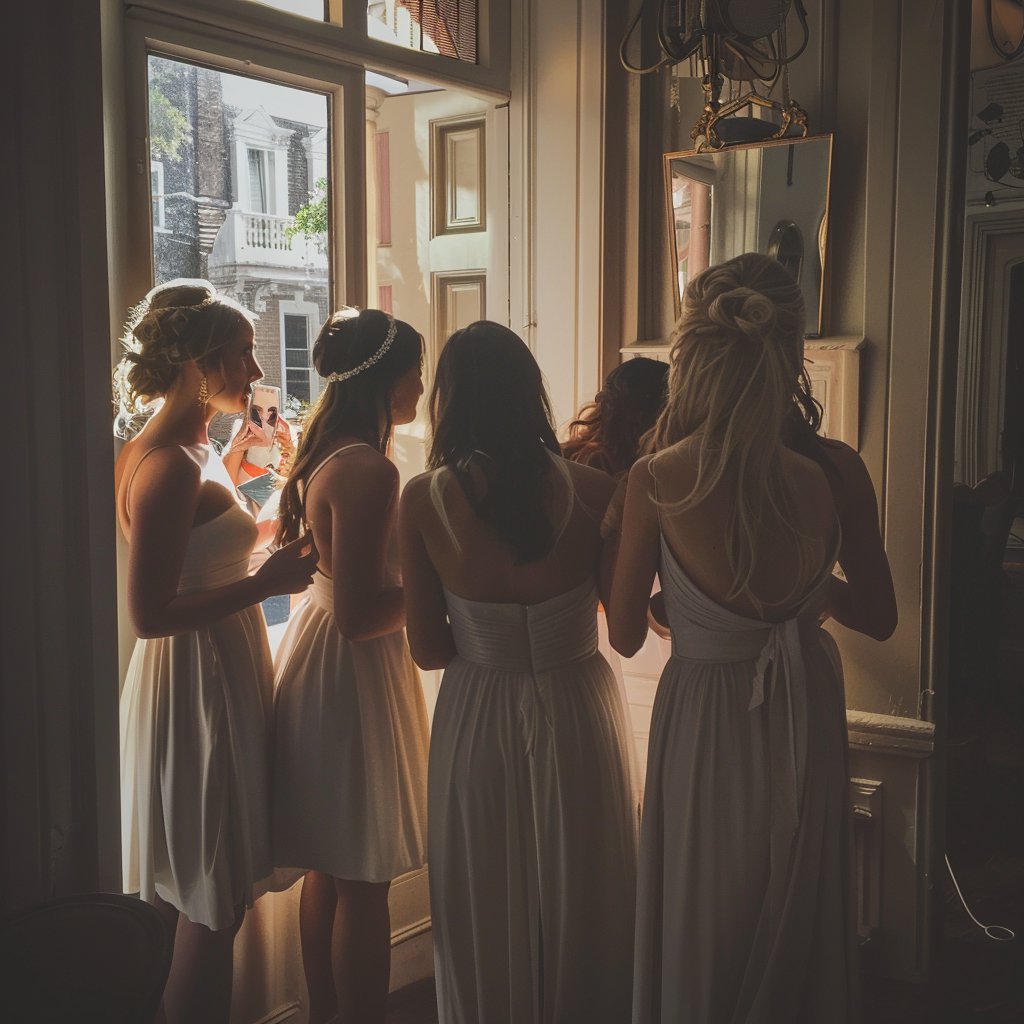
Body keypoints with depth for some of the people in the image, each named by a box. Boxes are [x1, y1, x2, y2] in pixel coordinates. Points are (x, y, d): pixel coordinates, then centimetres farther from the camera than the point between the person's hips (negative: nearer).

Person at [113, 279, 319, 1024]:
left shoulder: (190, 449, 10)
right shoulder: (170, 465, -20)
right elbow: (150, 614, -24)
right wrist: (266, 582, -21)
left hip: (219, 678, 10)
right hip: (199, 690, -10)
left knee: (210, 905, 19)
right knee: (211, 912, 3)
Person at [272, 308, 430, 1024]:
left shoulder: (321, 454, 7)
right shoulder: (369, 472, -23)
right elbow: (359, 614, -25)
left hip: (315, 658, 10)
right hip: (354, 673, -10)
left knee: (328, 869, 20)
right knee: (363, 884, 4)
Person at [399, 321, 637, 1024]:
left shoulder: (423, 500, -13)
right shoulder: (589, 489, -14)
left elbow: (428, 649, -7)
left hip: (477, 720, 0)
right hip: (576, 710, 0)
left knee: (487, 915, 19)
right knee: (580, 903, 20)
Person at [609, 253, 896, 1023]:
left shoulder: (656, 481, -22)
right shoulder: (834, 476, -16)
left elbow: (625, 635, -10)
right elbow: (879, 618, -2)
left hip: (707, 721, -2)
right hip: (807, 724, 2)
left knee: (702, 941, 20)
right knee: (798, 932, 24)